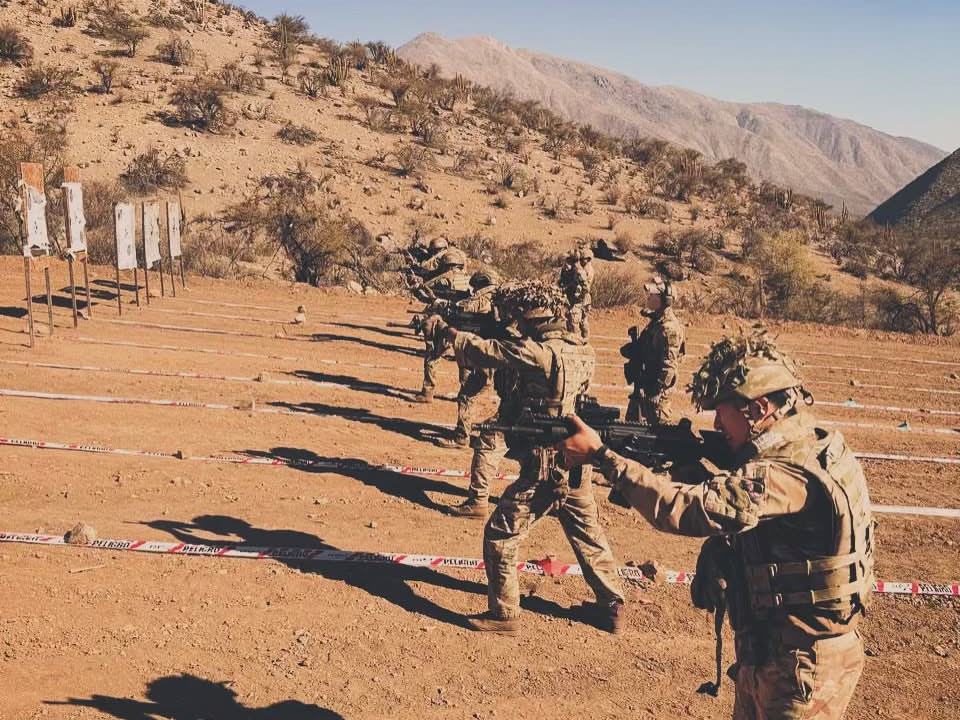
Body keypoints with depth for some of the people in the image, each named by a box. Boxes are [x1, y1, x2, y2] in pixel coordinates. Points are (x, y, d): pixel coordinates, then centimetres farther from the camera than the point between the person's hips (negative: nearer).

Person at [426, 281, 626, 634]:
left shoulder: (538, 352, -18)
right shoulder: (584, 352, 3)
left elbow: (482, 351, -12)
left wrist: (445, 330, 3)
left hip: (544, 469, -8)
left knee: (500, 536, 7)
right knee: (588, 535, 22)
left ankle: (503, 615, 14)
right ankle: (612, 607, 34)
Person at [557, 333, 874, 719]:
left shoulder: (790, 474, -28)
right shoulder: (792, 454, 3)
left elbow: (683, 509, -32)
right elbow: (716, 495, 7)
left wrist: (600, 455, -25)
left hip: (801, 668, -9)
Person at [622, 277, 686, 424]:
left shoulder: (669, 327, -19)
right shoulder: (655, 323, 13)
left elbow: (669, 365, -24)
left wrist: (656, 392, -24)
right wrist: (632, 350, 2)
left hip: (656, 390, -10)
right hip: (642, 386, 10)